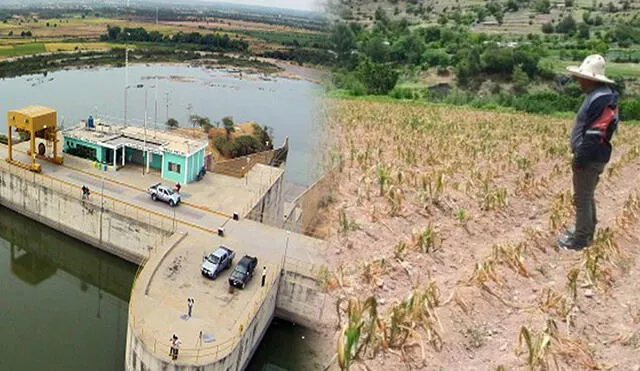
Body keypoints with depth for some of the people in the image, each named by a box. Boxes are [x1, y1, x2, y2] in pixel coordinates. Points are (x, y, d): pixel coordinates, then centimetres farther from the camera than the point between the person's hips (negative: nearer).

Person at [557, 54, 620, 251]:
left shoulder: (600, 99, -23)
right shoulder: (601, 95, 11)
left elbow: (594, 135, -26)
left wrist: (580, 158, -20)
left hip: (589, 158, -11)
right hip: (592, 157, 11)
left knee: (582, 199, -1)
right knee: (587, 197, 21)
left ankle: (580, 240, 10)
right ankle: (586, 232, 36)